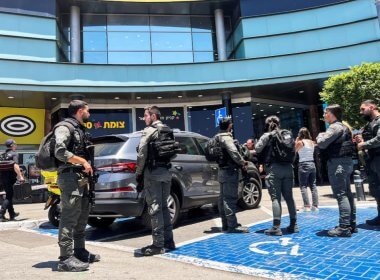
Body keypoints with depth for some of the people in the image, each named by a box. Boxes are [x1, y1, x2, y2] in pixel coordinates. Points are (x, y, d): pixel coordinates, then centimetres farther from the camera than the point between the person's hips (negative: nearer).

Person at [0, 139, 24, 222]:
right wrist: (20, 176, -26)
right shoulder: (14, 154, -9)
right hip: (10, 178, -8)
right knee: (9, 196, -3)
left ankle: (12, 214, 27)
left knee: (9, 195, 16)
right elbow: (15, 165, -23)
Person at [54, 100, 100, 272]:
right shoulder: (65, 127, -7)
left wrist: (86, 165, 7)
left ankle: (80, 252, 23)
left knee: (82, 216, 13)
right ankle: (66, 258, -5)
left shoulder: (80, 129, 22)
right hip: (70, 176, -10)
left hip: (81, 177, 10)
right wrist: (82, 161, -16)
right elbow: (60, 152, -20)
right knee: (70, 217, -10)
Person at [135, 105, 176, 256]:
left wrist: (138, 173, -4)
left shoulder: (149, 131, -8)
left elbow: (141, 154, -13)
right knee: (163, 206, 14)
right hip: (166, 172, 8)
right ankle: (168, 240, 20)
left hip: (153, 172, -8)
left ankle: (158, 244, 2)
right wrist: (166, 165, 15)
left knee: (155, 208, -3)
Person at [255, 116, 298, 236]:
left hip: (273, 169, -5)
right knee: (289, 197, 12)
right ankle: (294, 224, 17)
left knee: (276, 198, -5)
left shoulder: (267, 136, -3)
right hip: (288, 168, 5)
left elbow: (258, 149, -9)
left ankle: (276, 227, -5)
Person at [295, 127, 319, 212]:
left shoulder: (300, 142, -8)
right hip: (312, 164, 6)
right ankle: (315, 206, 9)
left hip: (303, 165, -5)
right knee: (313, 186, 8)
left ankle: (307, 206, -6)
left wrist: (296, 142, 3)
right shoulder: (312, 142, 8)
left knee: (303, 186, -1)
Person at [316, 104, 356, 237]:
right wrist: (323, 137, 7)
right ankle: (351, 224, 19)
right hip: (345, 162, 11)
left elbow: (321, 143, -19)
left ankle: (344, 227, -8)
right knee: (347, 193, 12)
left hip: (337, 163, -11)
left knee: (341, 195, -10)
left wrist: (320, 135, 1)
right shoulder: (343, 126, 20)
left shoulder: (335, 127, -13)